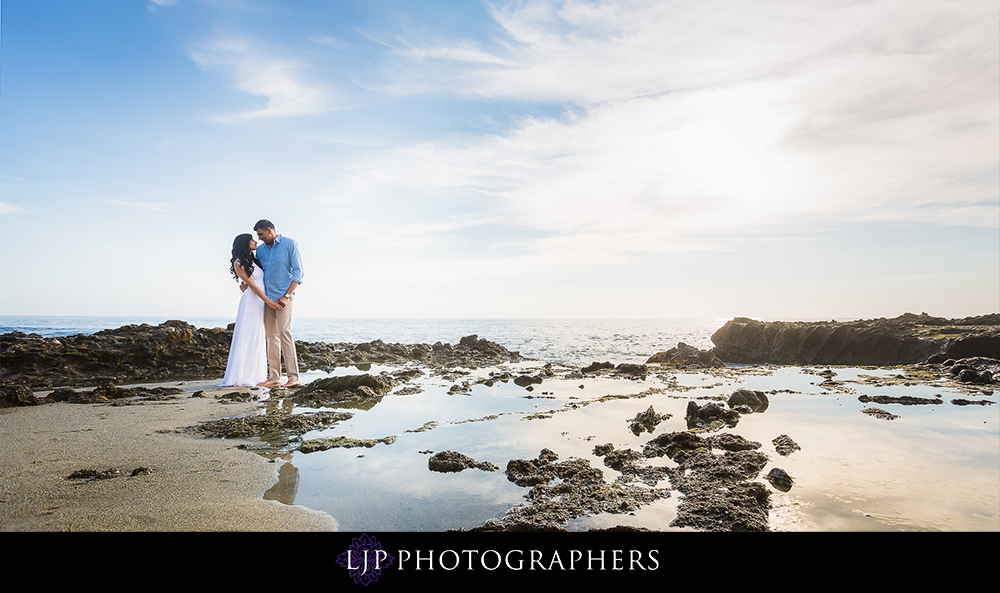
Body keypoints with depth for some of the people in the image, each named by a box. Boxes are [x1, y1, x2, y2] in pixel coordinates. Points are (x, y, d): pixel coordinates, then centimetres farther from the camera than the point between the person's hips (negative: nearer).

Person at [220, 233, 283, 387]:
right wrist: (269, 301, -14)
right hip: (250, 301, -8)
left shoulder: (255, 260, 17)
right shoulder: (239, 263, -5)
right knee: (246, 337, -8)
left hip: (261, 301, 8)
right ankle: (239, 375, -5)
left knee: (257, 338, 7)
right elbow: (252, 285, -10)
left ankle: (253, 375, 11)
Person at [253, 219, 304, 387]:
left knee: (284, 332, -14)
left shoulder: (289, 244, -2)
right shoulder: (261, 249, 15)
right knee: (271, 336, 5)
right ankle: (274, 376, 9)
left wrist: (287, 296, -15)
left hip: (282, 297, -6)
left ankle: (293, 376, -11)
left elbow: (298, 272, -7)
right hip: (266, 297, 6)